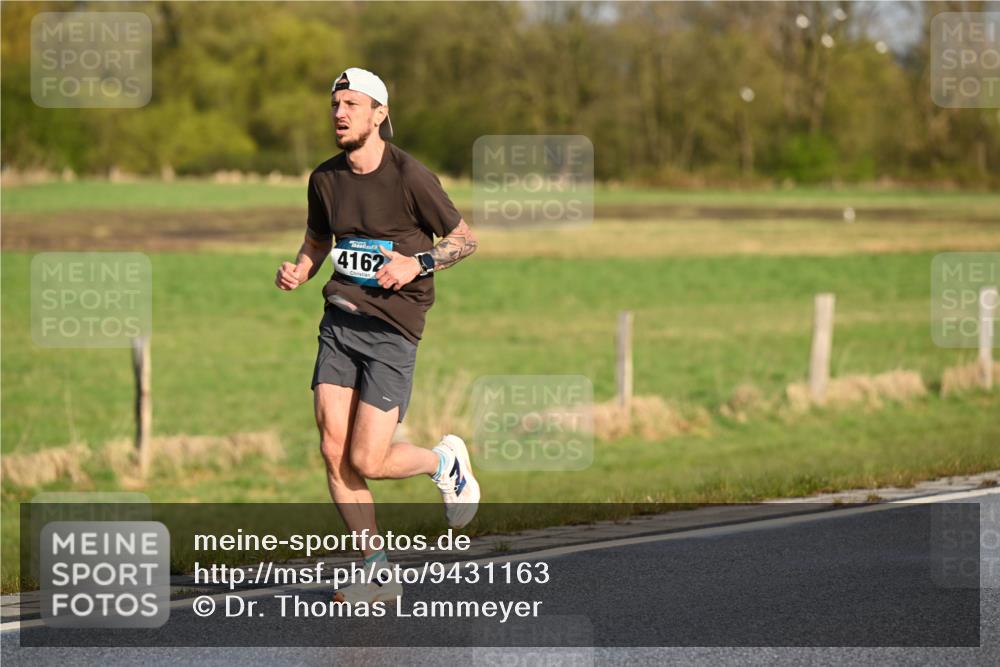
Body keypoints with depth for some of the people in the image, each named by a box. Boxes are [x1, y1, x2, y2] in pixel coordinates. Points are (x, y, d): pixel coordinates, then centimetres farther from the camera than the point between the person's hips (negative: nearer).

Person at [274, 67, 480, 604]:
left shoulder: (409, 176, -10)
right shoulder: (325, 179, 6)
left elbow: (465, 239, -1)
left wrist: (417, 263, -18)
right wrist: (297, 271, 1)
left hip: (392, 327, -5)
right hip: (339, 322, 5)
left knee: (366, 462, -10)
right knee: (334, 452, -4)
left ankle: (445, 461, 23)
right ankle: (379, 573, 9)